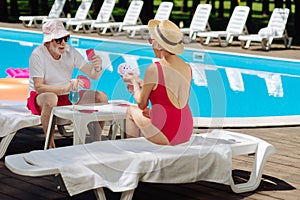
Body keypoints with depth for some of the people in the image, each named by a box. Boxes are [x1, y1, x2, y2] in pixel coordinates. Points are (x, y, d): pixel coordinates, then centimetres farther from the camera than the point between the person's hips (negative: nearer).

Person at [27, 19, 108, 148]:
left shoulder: (70, 52, -3)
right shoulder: (38, 55, -18)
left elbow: (93, 75, -2)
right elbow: (38, 87, -26)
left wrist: (98, 68, -27)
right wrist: (66, 88, -39)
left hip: (67, 97, 6)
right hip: (39, 99, -5)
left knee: (101, 97, -11)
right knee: (50, 98, -41)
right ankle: (50, 145, -30)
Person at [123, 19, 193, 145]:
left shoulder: (154, 69, -16)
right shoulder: (187, 68, 4)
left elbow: (142, 104, -4)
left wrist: (134, 82, 14)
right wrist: (141, 84, 25)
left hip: (165, 136, -7)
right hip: (186, 134, 7)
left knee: (132, 110, 20)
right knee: (147, 112, 32)